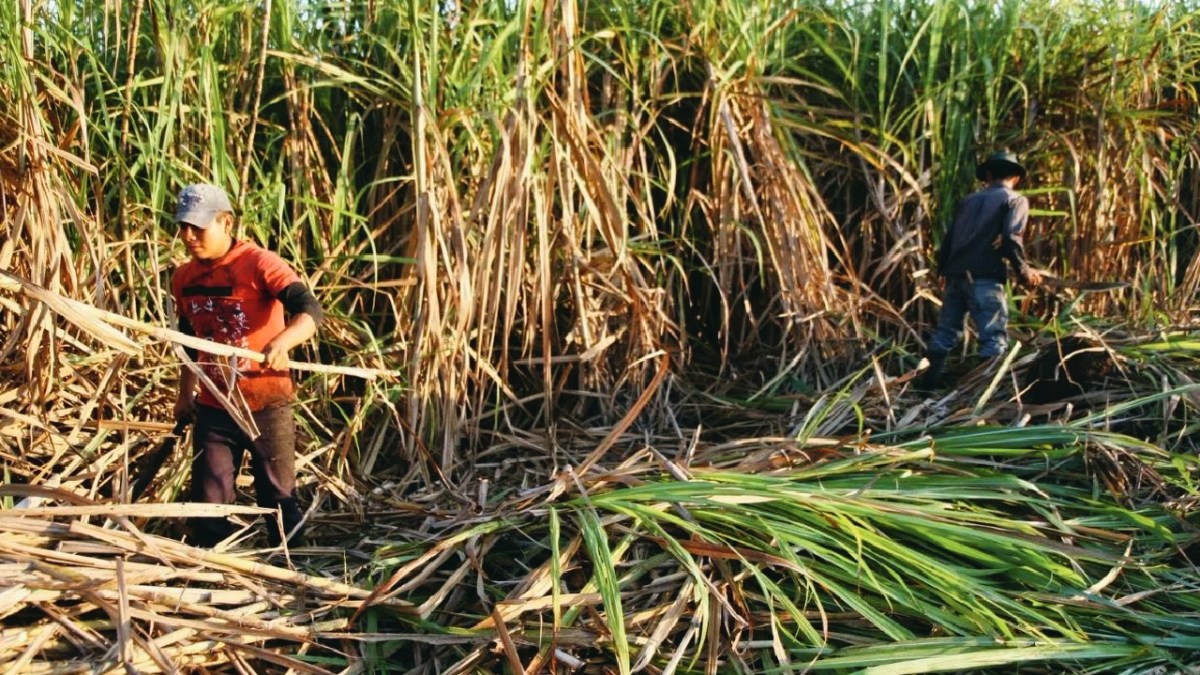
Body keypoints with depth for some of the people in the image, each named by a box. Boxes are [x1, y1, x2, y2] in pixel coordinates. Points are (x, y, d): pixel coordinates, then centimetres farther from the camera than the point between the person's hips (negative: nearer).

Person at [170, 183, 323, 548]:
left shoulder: (259, 264, -15)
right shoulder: (184, 278, 3)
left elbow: (310, 309, -28)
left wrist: (283, 340, -47)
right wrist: (185, 394, 22)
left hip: (265, 404, -4)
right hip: (213, 407, 4)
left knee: (278, 496, 8)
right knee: (208, 501, 6)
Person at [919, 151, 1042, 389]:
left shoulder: (969, 200, 20)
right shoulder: (1015, 200, 4)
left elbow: (949, 238, 16)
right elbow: (1011, 239, -11)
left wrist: (943, 271, 25)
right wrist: (1024, 271, -1)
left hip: (955, 274, 6)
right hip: (985, 277, -6)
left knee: (946, 329, 15)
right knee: (994, 336, -2)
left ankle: (930, 379, 16)